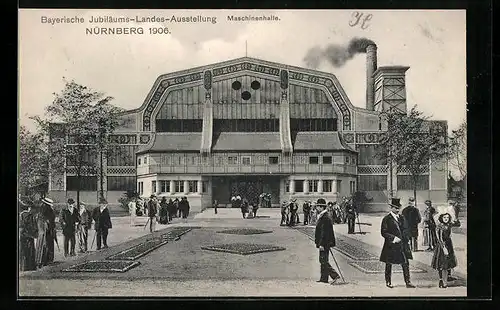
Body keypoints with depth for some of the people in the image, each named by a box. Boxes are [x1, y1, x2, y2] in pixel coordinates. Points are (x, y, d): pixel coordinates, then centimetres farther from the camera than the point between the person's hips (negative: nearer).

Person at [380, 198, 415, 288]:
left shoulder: (402, 218, 11)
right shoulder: (386, 219, -6)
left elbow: (405, 230, 15)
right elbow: (383, 232, -9)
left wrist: (405, 240, 1)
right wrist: (393, 238, -18)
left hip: (402, 245, 4)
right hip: (390, 245, -4)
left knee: (406, 263, 0)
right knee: (389, 264, 6)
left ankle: (408, 282, 5)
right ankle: (388, 282, 19)